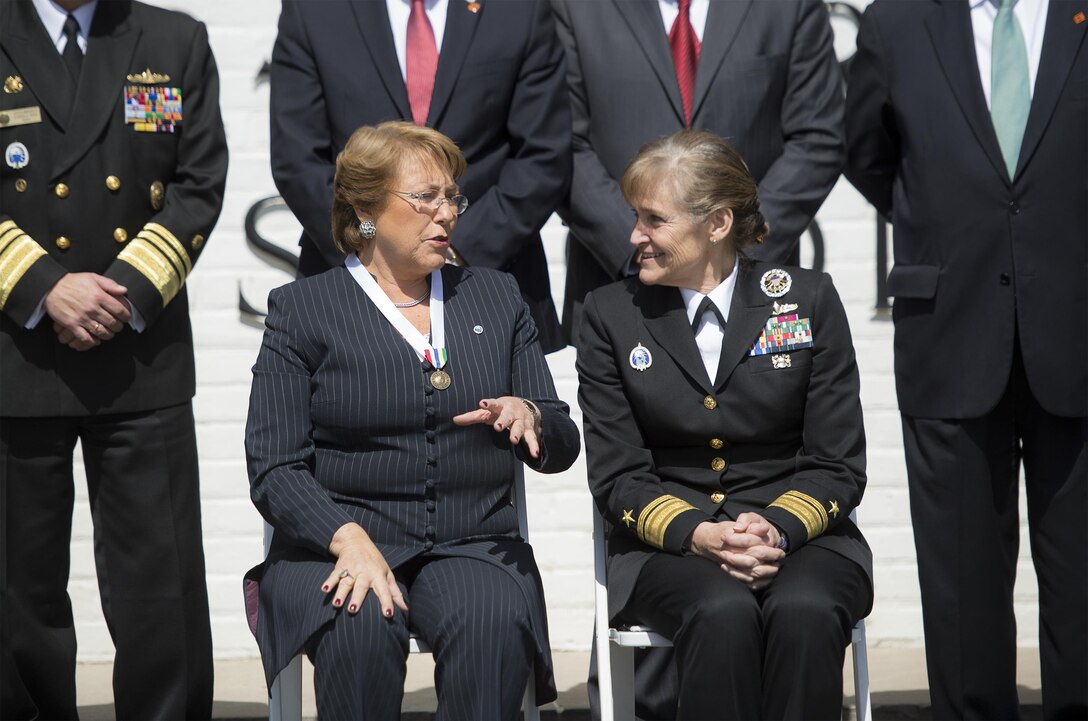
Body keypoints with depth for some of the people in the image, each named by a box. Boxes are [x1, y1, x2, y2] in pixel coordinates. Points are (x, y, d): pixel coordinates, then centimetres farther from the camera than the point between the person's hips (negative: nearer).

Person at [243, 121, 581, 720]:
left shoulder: (497, 298, 18)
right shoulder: (302, 309, 7)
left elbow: (561, 449, 17)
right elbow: (274, 468, -2)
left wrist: (528, 417, -8)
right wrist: (348, 539, -21)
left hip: (473, 545, 2)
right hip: (333, 544, -2)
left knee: (493, 625, -32)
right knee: (361, 628, -35)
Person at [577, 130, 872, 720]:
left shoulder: (809, 300, 5)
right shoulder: (612, 313, 6)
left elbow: (838, 465, 2)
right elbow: (616, 477, 1)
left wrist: (778, 528, -18)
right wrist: (698, 534, -18)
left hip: (800, 534, 0)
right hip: (668, 548, 0)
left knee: (805, 612, -33)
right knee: (724, 614, -33)